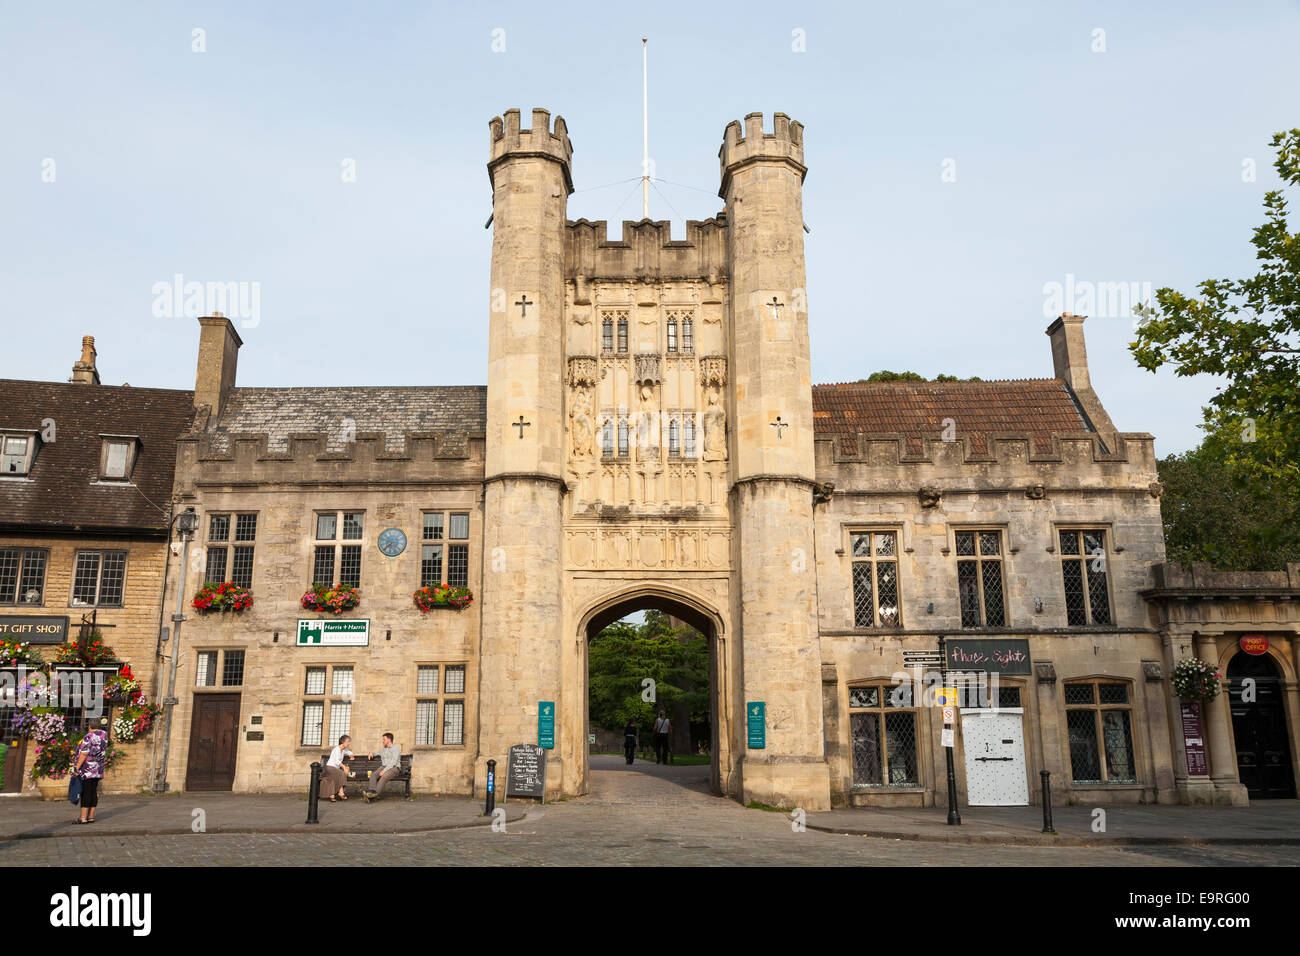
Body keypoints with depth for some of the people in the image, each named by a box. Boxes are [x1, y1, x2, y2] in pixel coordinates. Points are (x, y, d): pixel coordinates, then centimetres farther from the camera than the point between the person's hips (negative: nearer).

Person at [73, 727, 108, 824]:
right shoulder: (104, 735, 7)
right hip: (98, 769, 8)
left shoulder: (88, 737, -15)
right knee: (93, 792, 8)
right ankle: (91, 817, 11)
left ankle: (83, 818, -7)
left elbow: (84, 754, -19)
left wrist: (77, 768, -17)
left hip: (86, 771, -8)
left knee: (85, 793, -7)